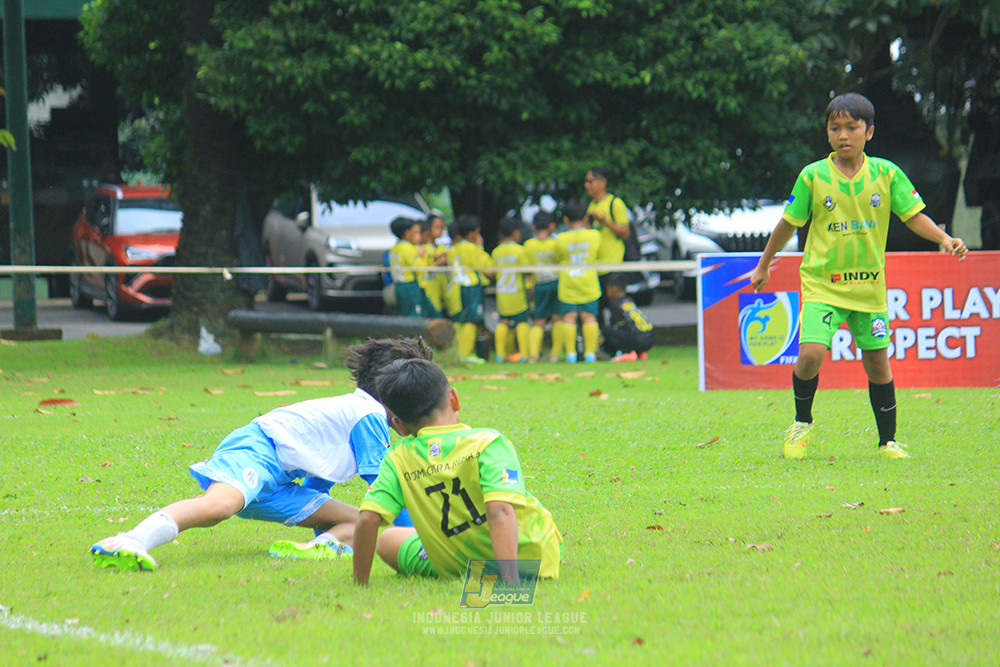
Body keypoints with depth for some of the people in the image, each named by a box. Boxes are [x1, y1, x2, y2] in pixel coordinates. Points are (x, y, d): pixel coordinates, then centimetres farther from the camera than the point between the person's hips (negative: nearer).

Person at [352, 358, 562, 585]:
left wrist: (360, 583, -8)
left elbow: (367, 519, -20)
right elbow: (500, 511, -29)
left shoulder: (398, 460, -11)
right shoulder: (488, 443, -17)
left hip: (458, 572, -2)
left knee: (387, 541, 26)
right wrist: (510, 578, -36)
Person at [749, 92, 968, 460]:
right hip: (822, 283, -2)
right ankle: (802, 423, 8)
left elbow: (914, 216, 1)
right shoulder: (812, 177, -5)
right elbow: (788, 223, 6)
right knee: (811, 353, -18)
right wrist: (763, 267, 15)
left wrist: (944, 239, -17)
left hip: (869, 285, 2)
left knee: (877, 363, 5)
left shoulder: (886, 174, -3)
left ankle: (888, 441, 21)